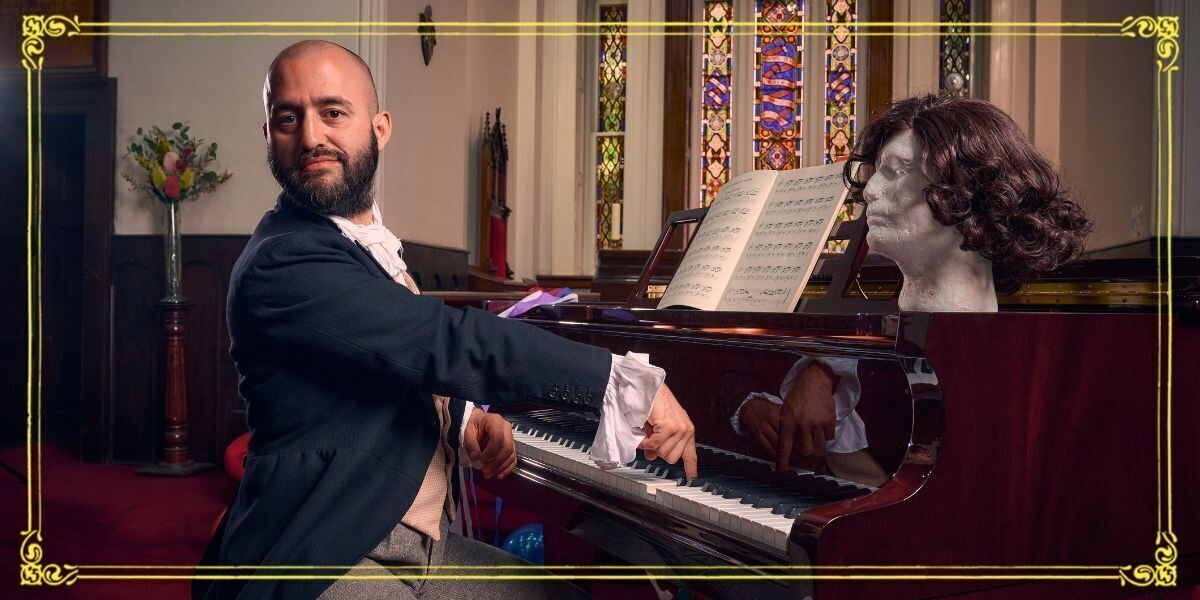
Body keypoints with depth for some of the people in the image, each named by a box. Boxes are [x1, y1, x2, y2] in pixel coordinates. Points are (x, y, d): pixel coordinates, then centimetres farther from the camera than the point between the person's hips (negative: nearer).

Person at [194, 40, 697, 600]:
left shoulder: (366, 243, 11)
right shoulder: (282, 262, -19)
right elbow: (448, 340, -27)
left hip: (416, 539, 9)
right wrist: (631, 382, -24)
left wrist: (463, 419, 0)